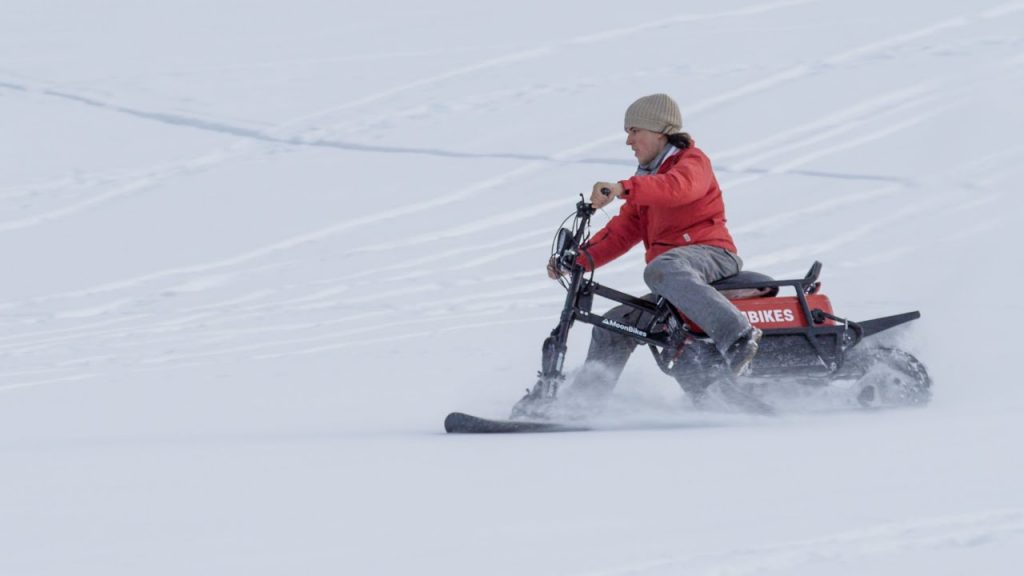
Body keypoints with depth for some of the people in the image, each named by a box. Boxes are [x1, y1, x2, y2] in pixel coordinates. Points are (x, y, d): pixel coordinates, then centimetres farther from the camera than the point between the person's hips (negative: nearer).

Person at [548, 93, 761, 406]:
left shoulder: (692, 161, 2)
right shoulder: (646, 185, 30)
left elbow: (678, 186, -23)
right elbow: (623, 231, 25)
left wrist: (623, 188, -38)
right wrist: (578, 259, 10)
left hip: (710, 254, -9)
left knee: (662, 271, -40)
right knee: (611, 328, 6)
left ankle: (738, 337, -54)